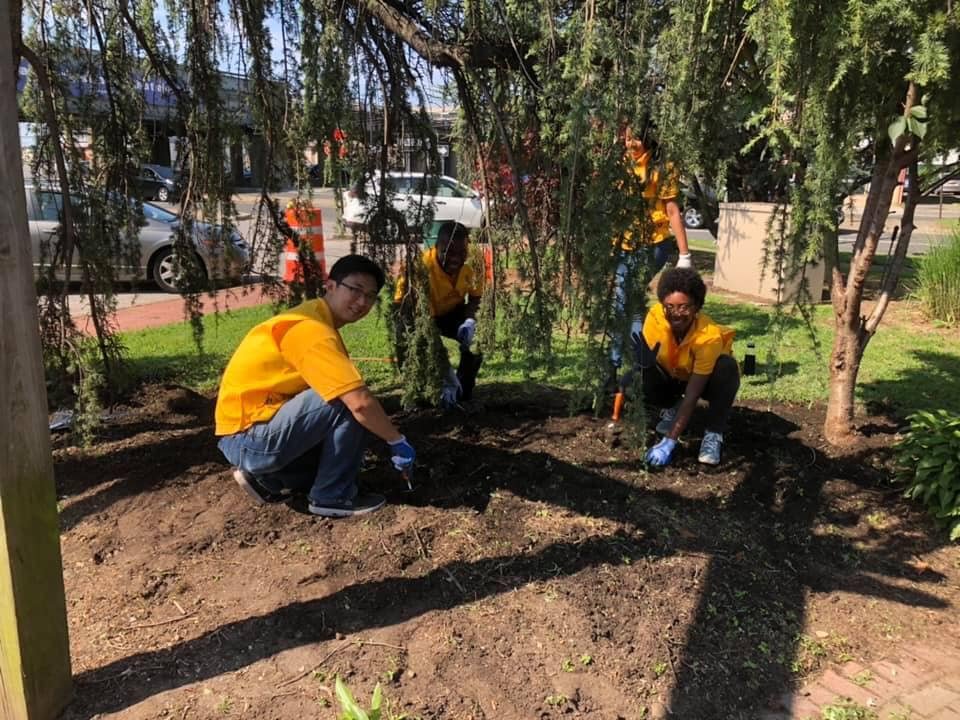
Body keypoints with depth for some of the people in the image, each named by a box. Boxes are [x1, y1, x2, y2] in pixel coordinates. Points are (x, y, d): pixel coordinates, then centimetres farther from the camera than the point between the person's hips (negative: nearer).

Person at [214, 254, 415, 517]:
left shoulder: (313, 321, 11)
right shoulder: (311, 328, -20)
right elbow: (361, 403, -28)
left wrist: (390, 437, 12)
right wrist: (398, 442, -14)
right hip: (250, 440, -10)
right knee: (349, 400, -21)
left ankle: (271, 479, 15)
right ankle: (333, 496, -6)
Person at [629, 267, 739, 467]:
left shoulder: (709, 336, -37)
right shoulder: (656, 315, -29)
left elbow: (692, 395, -37)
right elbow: (648, 358, -23)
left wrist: (669, 442, -42)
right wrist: (644, 361, -49)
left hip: (705, 380, -2)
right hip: (673, 376, 3)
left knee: (726, 367, -36)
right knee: (640, 376, -28)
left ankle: (714, 434, -15)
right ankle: (672, 407, 6)